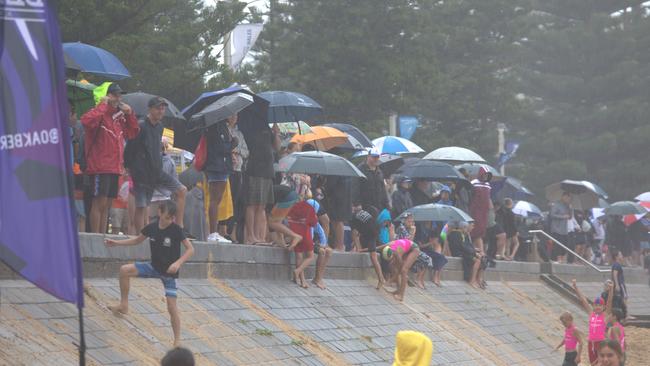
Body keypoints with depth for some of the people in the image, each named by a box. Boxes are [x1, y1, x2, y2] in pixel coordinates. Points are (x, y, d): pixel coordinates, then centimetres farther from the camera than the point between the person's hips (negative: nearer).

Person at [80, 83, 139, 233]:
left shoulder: (119, 117, 17)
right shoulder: (100, 113, -8)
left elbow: (133, 133, 26)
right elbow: (87, 120, -30)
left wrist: (130, 114, 12)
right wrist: (103, 105, -20)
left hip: (114, 168, 8)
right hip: (99, 167, -8)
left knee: (106, 205, 11)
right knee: (99, 203, -9)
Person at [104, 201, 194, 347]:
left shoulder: (176, 230, -18)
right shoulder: (152, 228, -6)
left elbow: (190, 249, -17)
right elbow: (137, 240, 13)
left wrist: (178, 263, -31)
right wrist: (116, 243, 7)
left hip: (169, 271, -4)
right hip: (154, 266, 4)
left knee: (172, 307, -7)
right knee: (125, 270, -11)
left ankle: (177, 341, 3)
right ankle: (124, 305, 1)